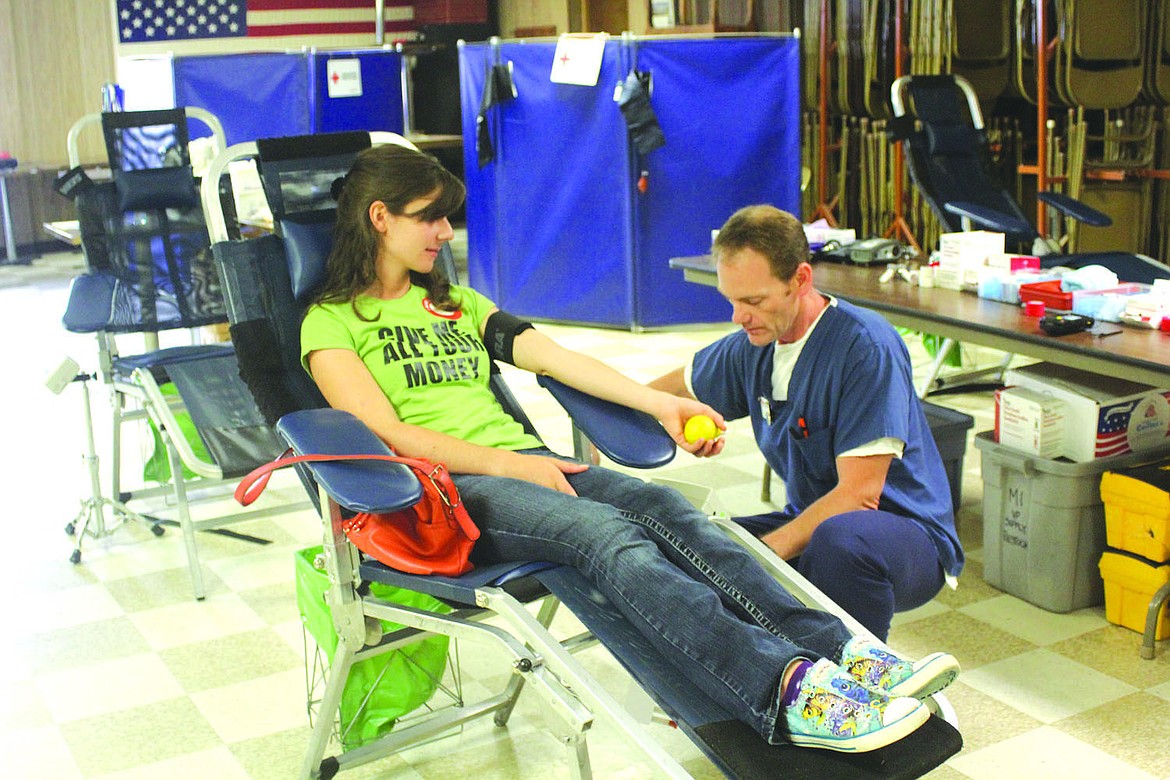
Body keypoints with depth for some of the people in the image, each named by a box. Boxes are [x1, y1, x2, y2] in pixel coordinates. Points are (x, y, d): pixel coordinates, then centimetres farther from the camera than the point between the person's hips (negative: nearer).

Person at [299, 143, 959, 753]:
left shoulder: (455, 301, 28)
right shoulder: (331, 322, 8)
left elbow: (554, 356, 18)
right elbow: (386, 432, -7)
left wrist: (660, 403, 7)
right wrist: (510, 464, -15)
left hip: (523, 462, 6)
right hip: (445, 490, -6)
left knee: (664, 508, -25)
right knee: (607, 533, -34)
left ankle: (841, 652, -41)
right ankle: (789, 692, -53)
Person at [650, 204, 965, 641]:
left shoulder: (866, 347, -20)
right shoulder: (752, 346, 2)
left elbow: (858, 495, -23)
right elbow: (673, 389, 21)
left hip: (905, 531, -7)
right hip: (813, 523, 7)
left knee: (840, 539, -40)